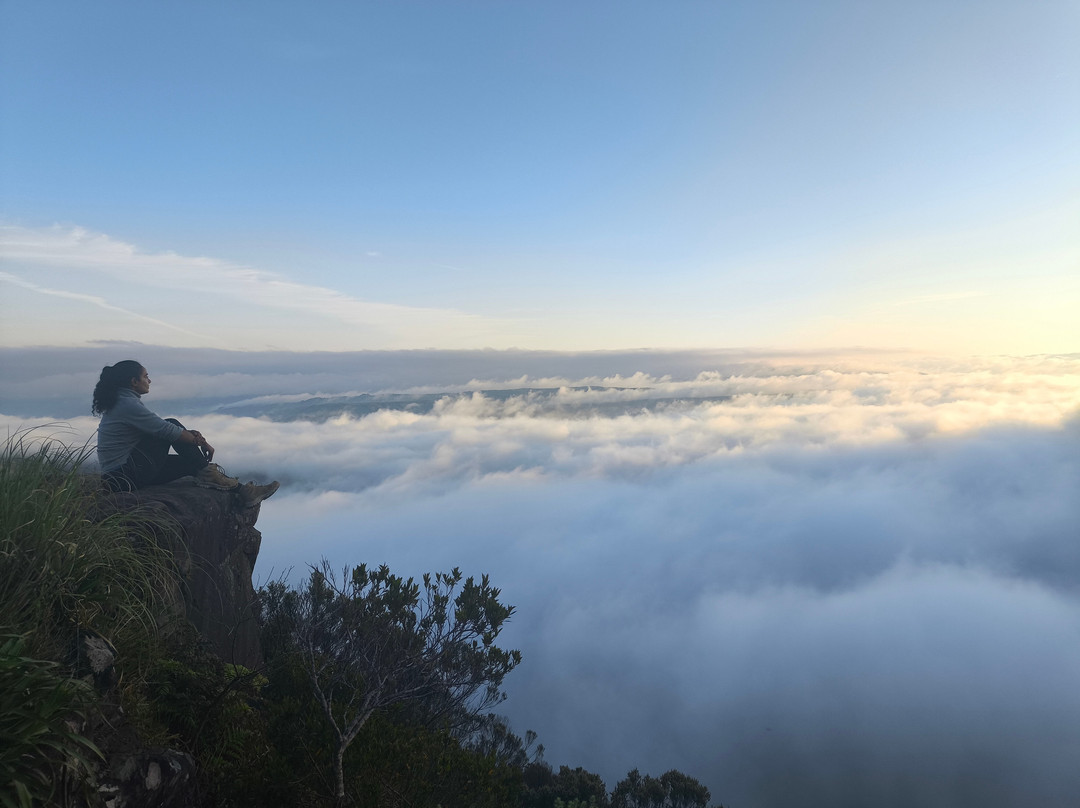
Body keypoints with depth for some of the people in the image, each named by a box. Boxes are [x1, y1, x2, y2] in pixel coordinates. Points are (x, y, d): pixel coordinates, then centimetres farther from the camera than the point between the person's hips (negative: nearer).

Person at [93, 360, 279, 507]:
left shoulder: (122, 401, 13)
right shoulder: (127, 405, -19)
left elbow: (157, 427, 13)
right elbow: (166, 430, -19)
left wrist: (190, 434, -2)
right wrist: (201, 442, -7)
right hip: (127, 474, -10)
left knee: (192, 462, 5)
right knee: (172, 424, -13)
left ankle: (243, 491, 4)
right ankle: (207, 473, -7)